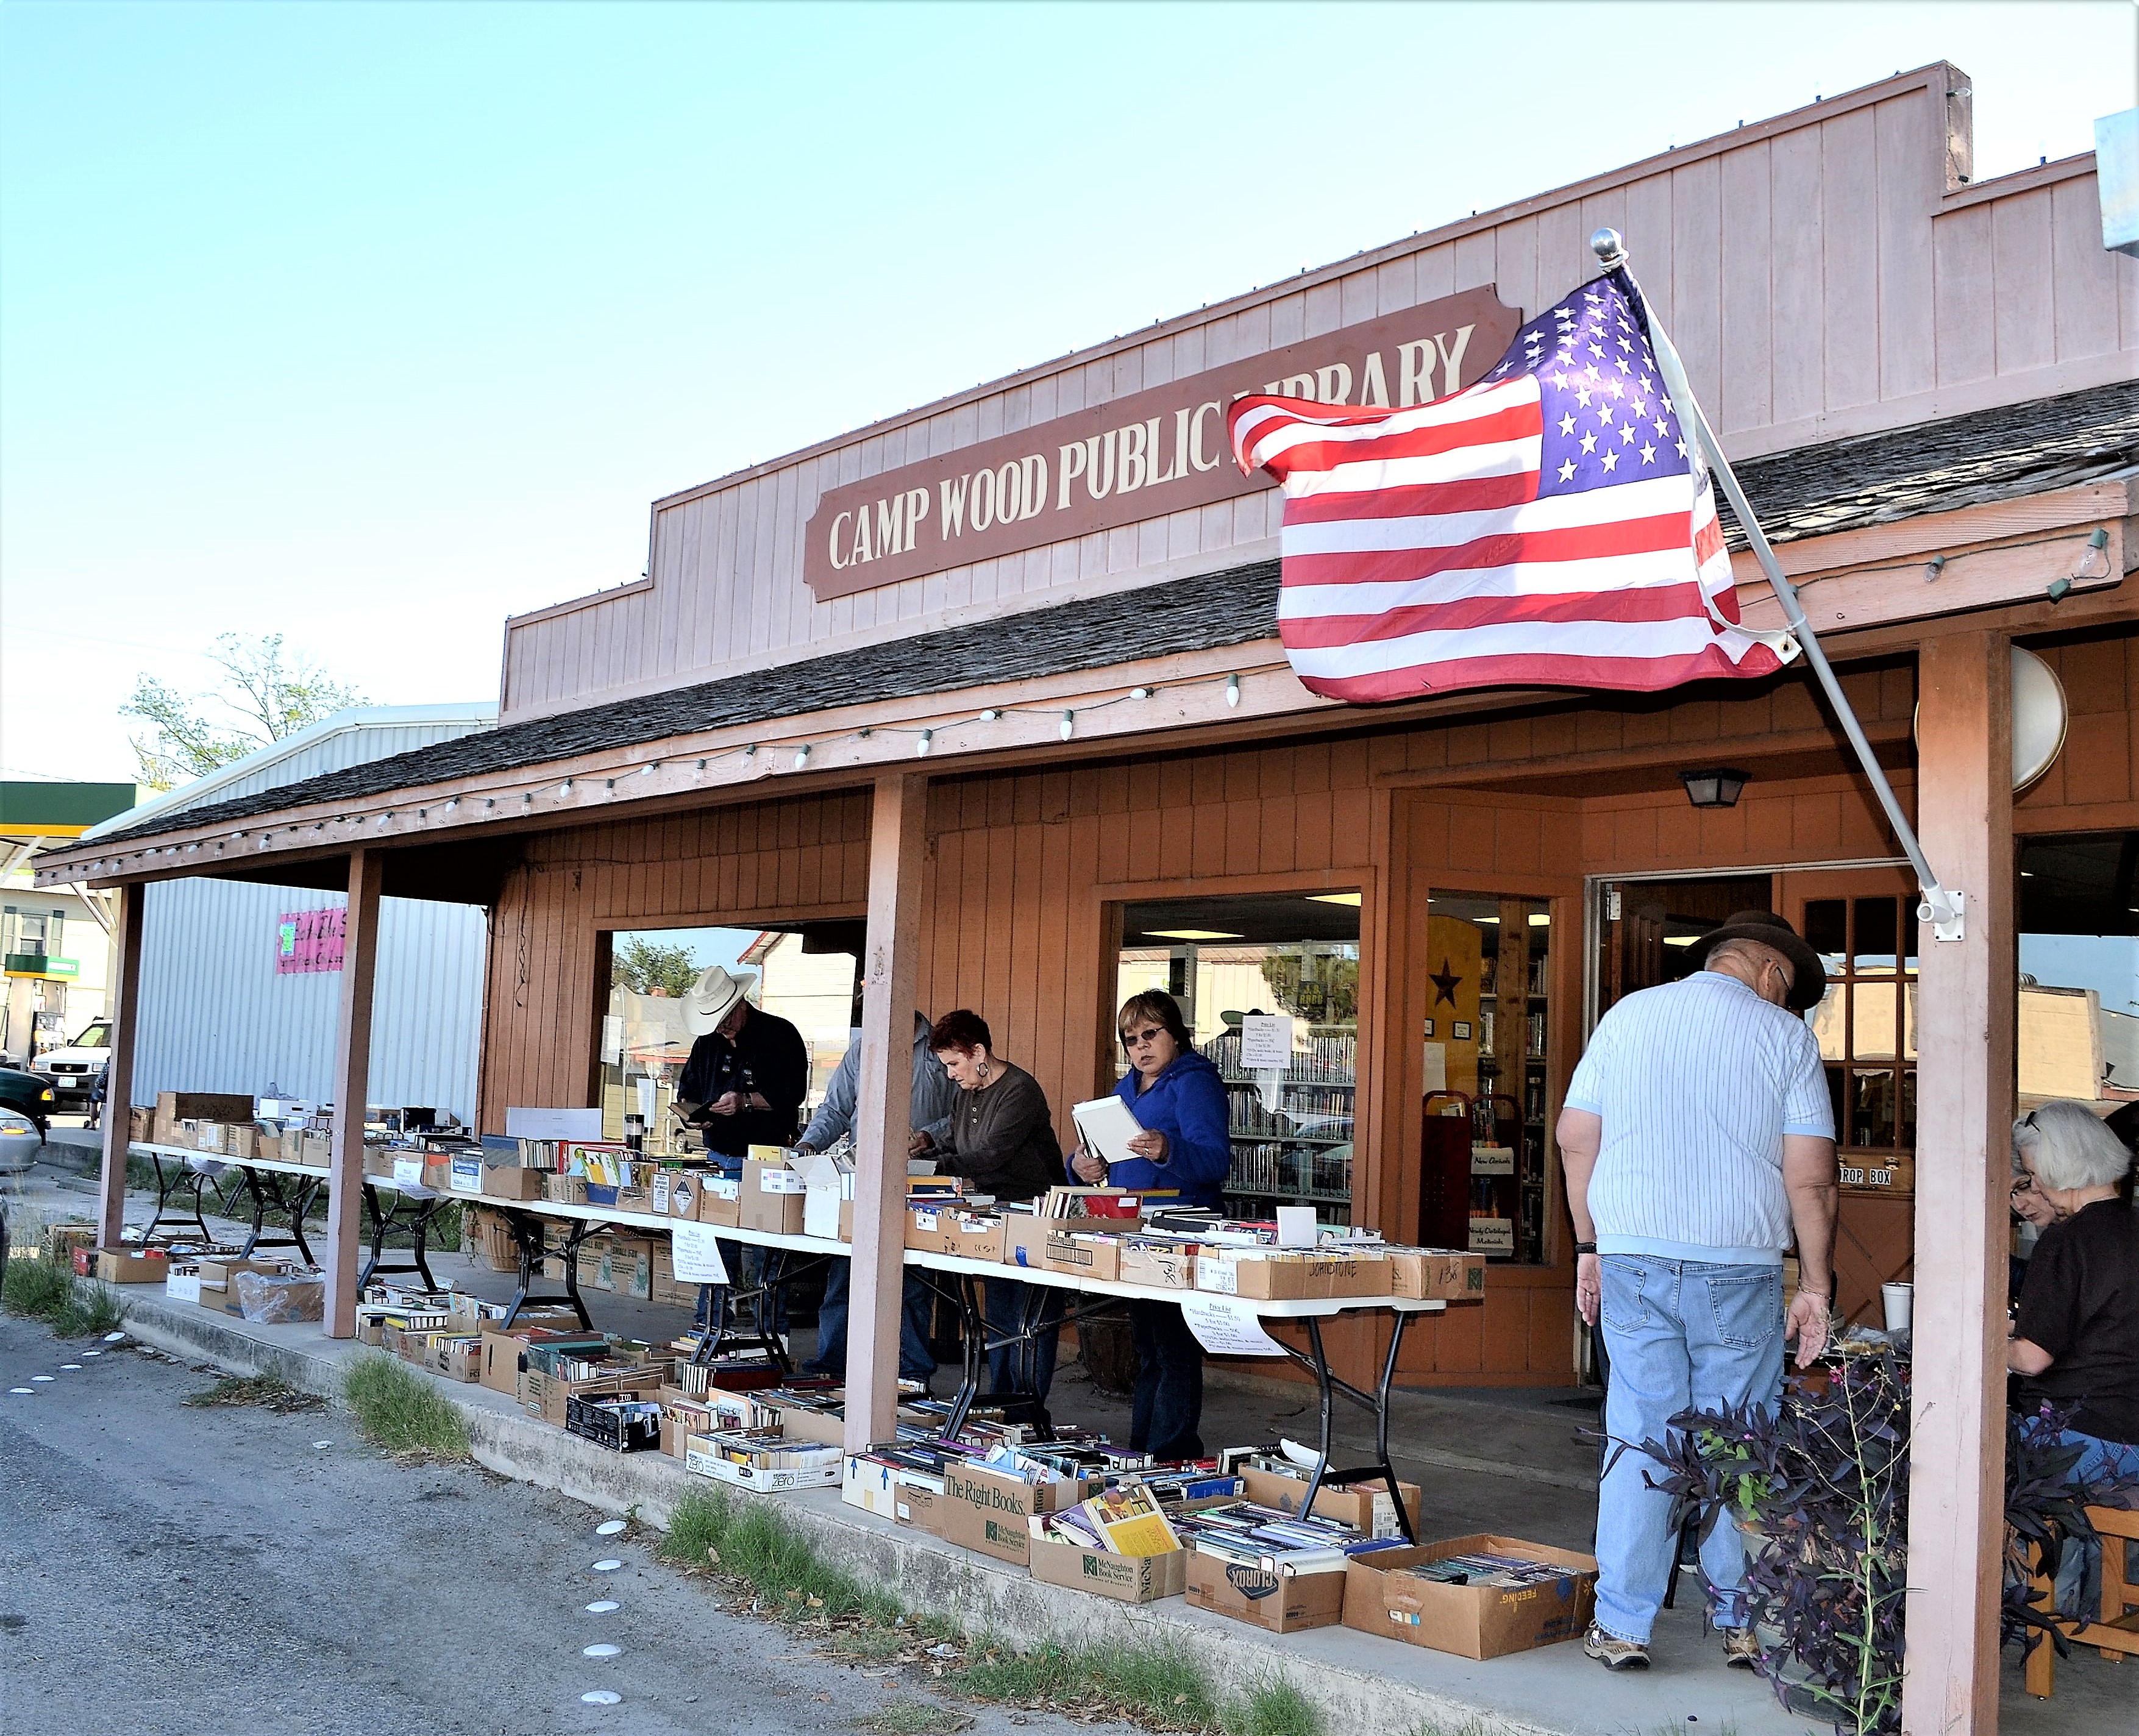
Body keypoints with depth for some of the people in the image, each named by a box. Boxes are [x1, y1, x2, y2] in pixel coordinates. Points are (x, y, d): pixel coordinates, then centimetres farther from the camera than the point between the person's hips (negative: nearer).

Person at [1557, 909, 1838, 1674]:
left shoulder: (1627, 1016, 9)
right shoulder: (1786, 1035, 0)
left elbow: (1575, 1137, 8)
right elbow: (1810, 1175, -5)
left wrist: (1590, 1246, 15)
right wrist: (1815, 1283, 2)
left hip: (1633, 1260, 2)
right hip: (1738, 1268, -2)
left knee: (1639, 1439, 6)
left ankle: (1622, 1626, 9)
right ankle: (1742, 1619, 19)